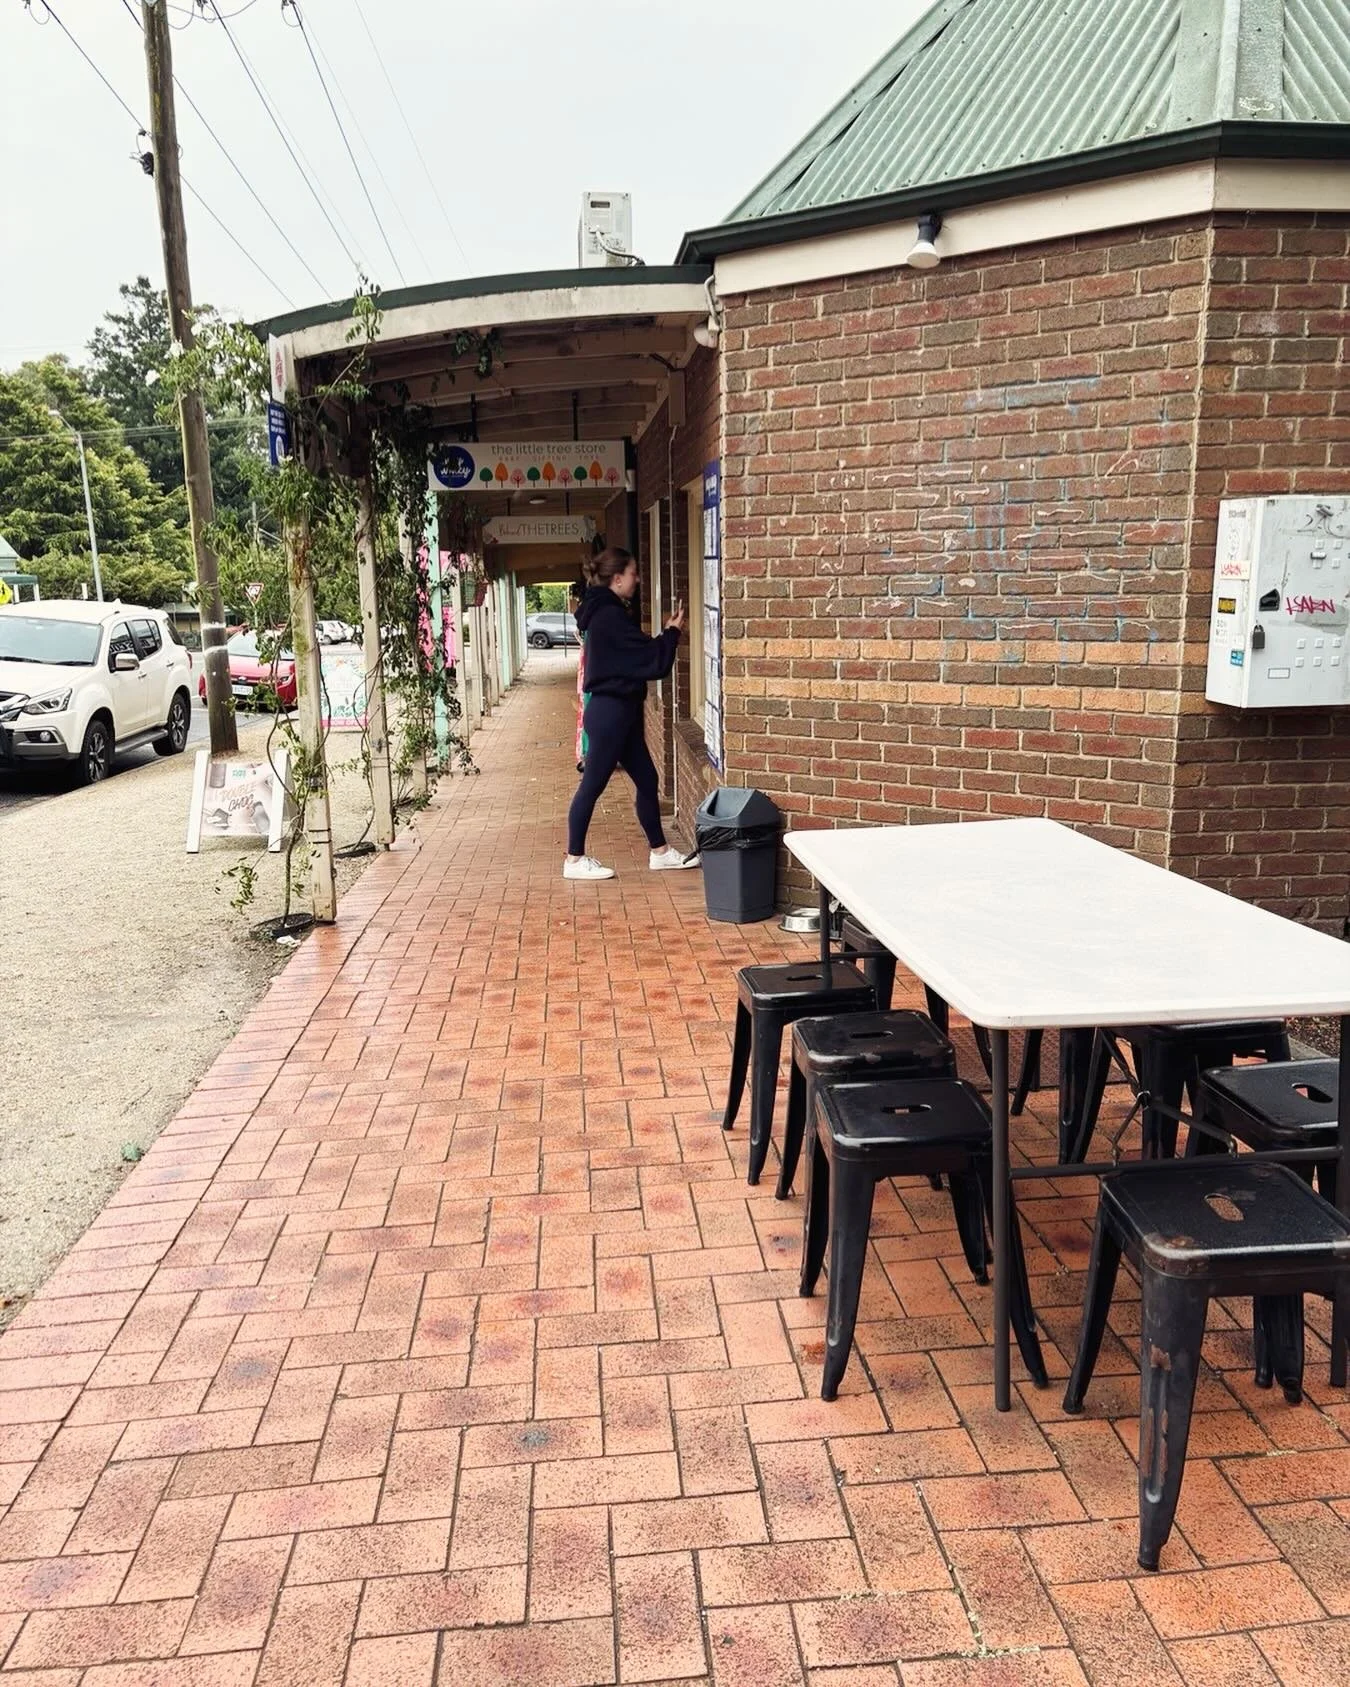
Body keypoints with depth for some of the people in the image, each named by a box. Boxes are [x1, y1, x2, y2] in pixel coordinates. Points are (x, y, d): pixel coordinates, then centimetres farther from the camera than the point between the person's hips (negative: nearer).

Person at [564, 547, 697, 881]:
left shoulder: (606, 612, 14)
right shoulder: (610, 616, -19)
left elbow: (637, 655, 21)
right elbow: (651, 662, -17)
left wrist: (666, 634, 11)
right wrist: (673, 632, -3)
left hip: (619, 712, 11)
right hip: (610, 713, -11)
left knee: (647, 780, 13)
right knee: (592, 786, -1)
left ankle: (659, 852, 22)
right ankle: (575, 860, 9)